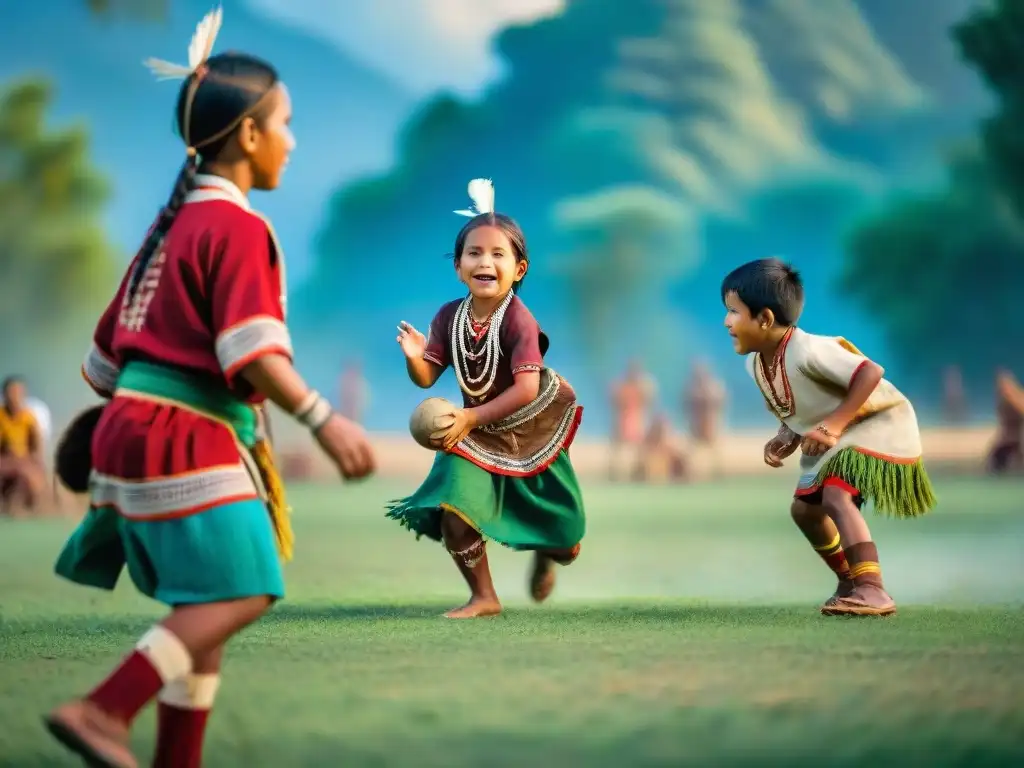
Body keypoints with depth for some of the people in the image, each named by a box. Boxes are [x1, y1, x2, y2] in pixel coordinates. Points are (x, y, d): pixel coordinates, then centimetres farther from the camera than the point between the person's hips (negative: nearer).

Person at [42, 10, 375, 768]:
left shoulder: (174, 225, 18)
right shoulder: (239, 228, -10)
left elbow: (110, 347, 22)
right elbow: (251, 351, -21)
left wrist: (117, 408, 37)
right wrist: (324, 420, -25)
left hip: (137, 426, 10)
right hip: (186, 439, -10)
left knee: (205, 608, 12)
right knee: (240, 592, -16)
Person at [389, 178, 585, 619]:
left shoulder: (518, 321, -27)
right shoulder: (450, 316, -12)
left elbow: (527, 389, -33)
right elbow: (427, 378, -7)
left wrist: (472, 418, -39)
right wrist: (414, 357, -30)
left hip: (530, 432, -3)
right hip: (476, 433, 3)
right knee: (453, 512, -17)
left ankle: (544, 555, 50)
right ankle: (483, 597, 5)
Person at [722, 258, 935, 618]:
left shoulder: (808, 351, -32)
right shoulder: (756, 364, -3)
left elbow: (871, 373, -34)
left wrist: (833, 425, -35)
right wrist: (786, 437, -8)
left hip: (878, 423, -10)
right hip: (831, 438, 10)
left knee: (835, 495, -30)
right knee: (805, 508, 18)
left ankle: (872, 591, -33)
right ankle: (850, 582, 36)